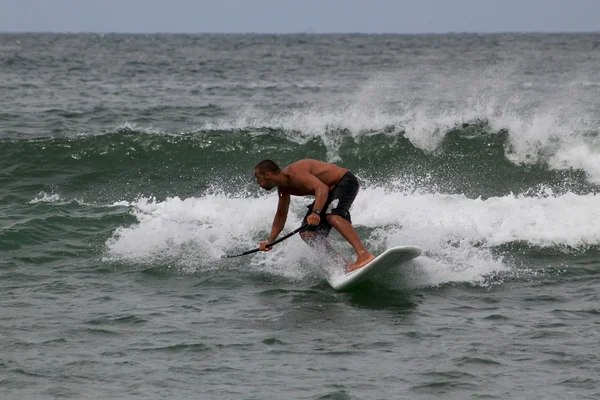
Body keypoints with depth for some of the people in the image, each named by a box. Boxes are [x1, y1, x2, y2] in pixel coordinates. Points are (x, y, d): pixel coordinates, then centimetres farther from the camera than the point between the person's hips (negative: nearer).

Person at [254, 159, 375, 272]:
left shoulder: (294, 174, -29)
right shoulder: (283, 187, 2)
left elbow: (322, 188, -42)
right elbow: (281, 215, 14)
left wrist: (316, 212, -56)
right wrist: (270, 241, 5)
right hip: (331, 191, 9)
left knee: (332, 216, -36)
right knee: (307, 234, 1)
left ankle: (364, 254, -46)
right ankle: (344, 265, -1)